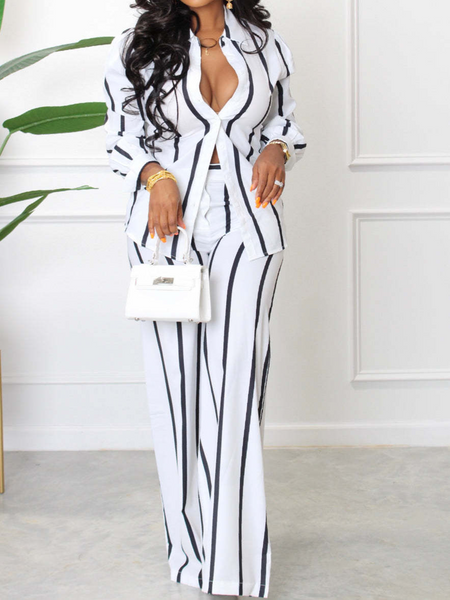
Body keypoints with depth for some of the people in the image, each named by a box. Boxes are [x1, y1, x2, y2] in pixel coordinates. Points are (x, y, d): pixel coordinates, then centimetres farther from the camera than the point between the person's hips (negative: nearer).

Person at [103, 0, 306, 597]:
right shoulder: (137, 48, 4)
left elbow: (284, 121, 18)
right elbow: (121, 136, 9)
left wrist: (276, 151, -5)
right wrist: (157, 177, -11)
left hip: (246, 222, 0)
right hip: (167, 224, 0)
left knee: (235, 385, -5)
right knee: (176, 383, 2)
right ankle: (189, 544, 17)